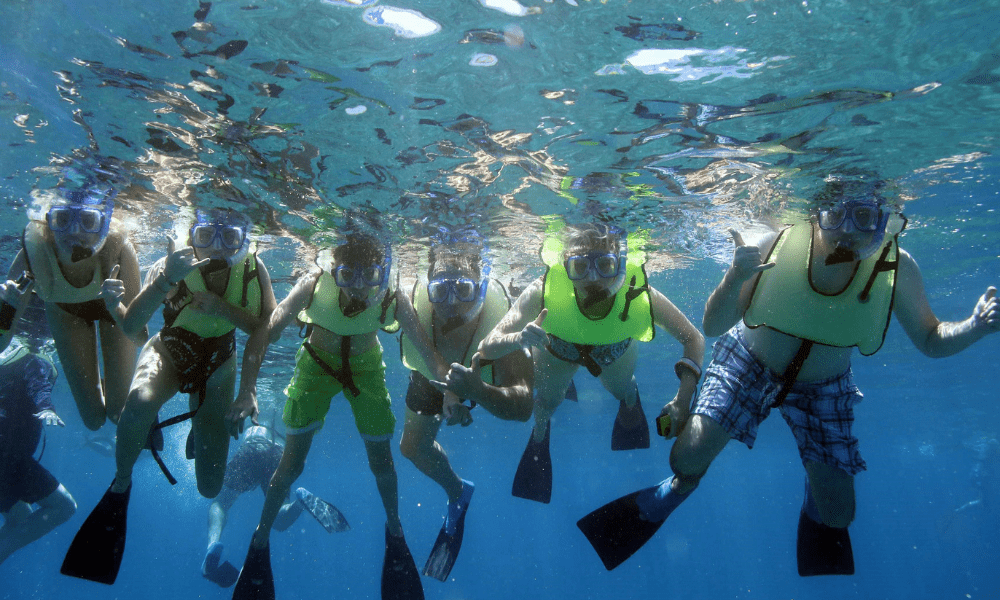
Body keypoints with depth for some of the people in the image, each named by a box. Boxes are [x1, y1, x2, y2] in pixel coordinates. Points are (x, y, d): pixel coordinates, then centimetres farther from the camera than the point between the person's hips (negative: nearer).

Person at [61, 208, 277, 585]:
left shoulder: (253, 269, -20)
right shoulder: (174, 265, -25)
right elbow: (131, 326, -35)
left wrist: (223, 309, -35)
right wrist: (167, 281, -49)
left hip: (217, 364, 2)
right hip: (169, 353, -2)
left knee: (210, 487, 2)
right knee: (139, 403, -42)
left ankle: (199, 429, 39)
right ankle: (121, 485, -10)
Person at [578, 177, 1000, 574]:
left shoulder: (897, 269, -23)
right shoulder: (777, 245, -28)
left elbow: (930, 341, -7)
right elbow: (712, 328, -24)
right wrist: (736, 277, -43)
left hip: (822, 388, 2)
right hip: (749, 364, -1)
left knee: (837, 514, 1)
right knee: (689, 455, -16)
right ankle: (680, 487, 24)